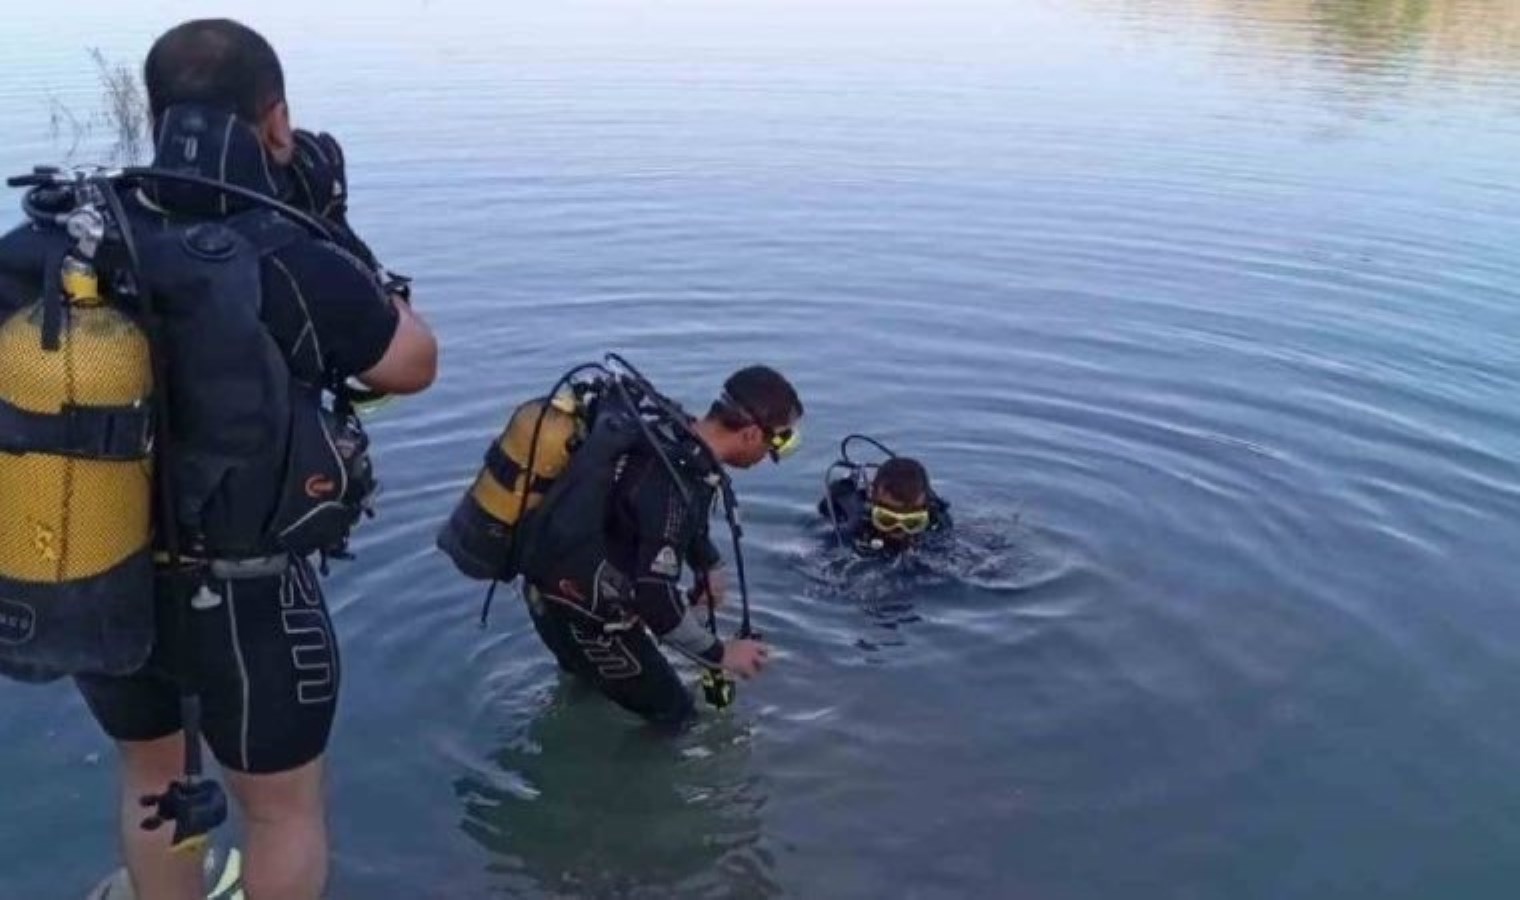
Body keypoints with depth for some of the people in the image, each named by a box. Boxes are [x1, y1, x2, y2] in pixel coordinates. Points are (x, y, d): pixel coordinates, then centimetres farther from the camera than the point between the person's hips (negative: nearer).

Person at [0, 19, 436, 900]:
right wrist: (332, 230, -3)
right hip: (241, 602, -5)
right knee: (286, 809, 18)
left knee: (151, 776, 29)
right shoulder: (294, 265, -22)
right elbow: (414, 364, -7)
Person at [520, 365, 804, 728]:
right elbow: (657, 600, -30)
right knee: (673, 717, 5)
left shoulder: (675, 438, -5)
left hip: (561, 591, 9)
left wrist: (709, 568, 3)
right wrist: (719, 654, -16)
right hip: (580, 613, -9)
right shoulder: (674, 483, -33)